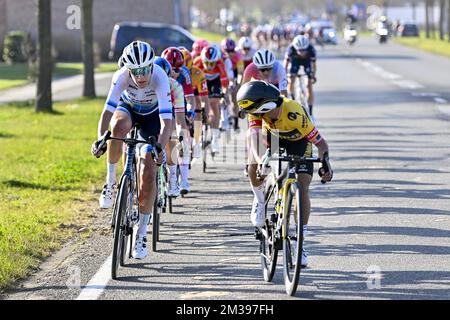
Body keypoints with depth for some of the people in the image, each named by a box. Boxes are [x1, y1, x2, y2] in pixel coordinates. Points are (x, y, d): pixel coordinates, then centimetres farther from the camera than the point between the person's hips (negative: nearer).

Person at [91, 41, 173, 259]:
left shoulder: (160, 78, -36)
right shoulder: (122, 76, -32)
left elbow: (166, 121, -41)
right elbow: (107, 111, -36)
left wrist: (160, 148, -56)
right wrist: (100, 139, -52)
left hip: (152, 115, -1)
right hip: (128, 108, 1)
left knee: (148, 174, -12)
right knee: (119, 126, -39)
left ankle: (141, 233, 0)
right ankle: (111, 180, -17)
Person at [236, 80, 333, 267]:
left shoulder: (295, 114, -40)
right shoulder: (258, 108, -31)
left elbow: (321, 143, -35)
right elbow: (254, 136, -38)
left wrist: (326, 164, -51)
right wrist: (260, 160, -56)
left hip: (298, 141, -3)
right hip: (273, 137, 3)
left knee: (302, 188, -17)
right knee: (254, 170, -23)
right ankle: (260, 199, 11)